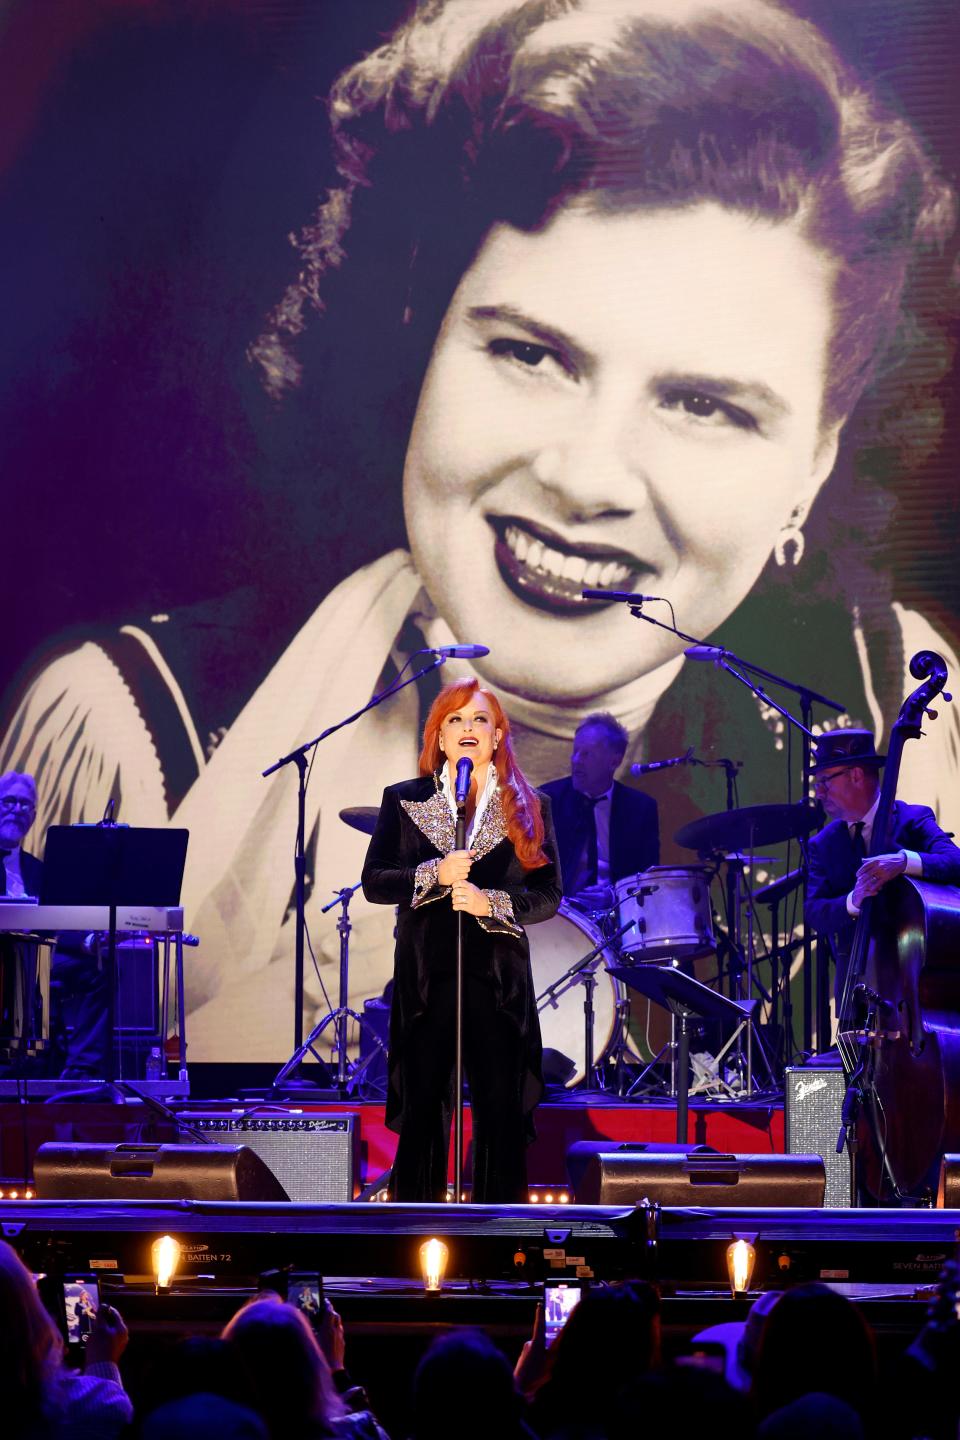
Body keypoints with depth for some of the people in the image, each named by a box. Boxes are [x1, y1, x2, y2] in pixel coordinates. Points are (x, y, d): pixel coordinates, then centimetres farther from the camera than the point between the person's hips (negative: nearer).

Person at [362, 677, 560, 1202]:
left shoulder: (528, 808, 7)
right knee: (422, 1109, 1)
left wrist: (490, 902, -15)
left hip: (499, 977, 0)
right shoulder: (404, 800, 8)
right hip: (425, 976, 0)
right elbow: (373, 882, 1)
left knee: (502, 1112, -2)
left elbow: (548, 895, 3)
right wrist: (436, 875, -15)